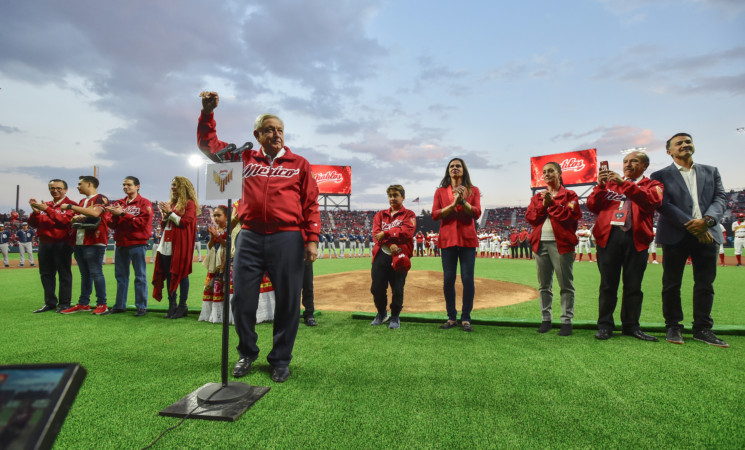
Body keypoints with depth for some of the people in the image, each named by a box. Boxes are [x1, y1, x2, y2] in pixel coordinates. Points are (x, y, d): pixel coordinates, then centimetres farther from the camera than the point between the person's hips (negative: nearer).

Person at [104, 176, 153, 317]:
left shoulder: (144, 203, 0)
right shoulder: (119, 203, 15)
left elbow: (142, 222, -12)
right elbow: (113, 225, 12)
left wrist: (123, 214, -15)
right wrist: (114, 215, -8)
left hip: (137, 243, -6)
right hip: (121, 244, 6)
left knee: (140, 276, -2)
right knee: (120, 276, 11)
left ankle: (141, 307, 3)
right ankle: (120, 305, 21)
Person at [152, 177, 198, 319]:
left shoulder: (189, 203, -2)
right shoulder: (172, 203, 19)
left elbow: (185, 222, -12)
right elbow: (164, 225, 21)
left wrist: (170, 212, -9)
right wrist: (164, 214, 3)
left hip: (181, 244, -7)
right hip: (167, 244, 7)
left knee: (181, 274, -4)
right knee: (168, 274, 6)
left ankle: (182, 306, 4)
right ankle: (172, 305, 13)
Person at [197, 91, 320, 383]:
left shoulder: (299, 164, 8)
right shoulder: (244, 158, 14)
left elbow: (310, 204, 3)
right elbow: (208, 143, 21)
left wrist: (312, 239, -5)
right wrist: (207, 113, 7)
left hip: (287, 238, -2)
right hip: (250, 237, 2)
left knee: (287, 301, 3)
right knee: (243, 298, 7)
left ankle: (280, 359, 21)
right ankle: (247, 353, 30)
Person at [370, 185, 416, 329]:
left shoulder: (409, 214, 9)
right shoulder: (380, 215, 19)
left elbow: (407, 232, -11)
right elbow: (376, 233, 3)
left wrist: (386, 233, -12)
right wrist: (390, 244, -15)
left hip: (399, 257, -3)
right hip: (381, 256, 4)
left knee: (397, 289, -2)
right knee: (376, 287, 4)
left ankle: (395, 317, 19)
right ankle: (381, 313, 28)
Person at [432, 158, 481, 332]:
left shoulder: (473, 190, 10)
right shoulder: (440, 191, 11)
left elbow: (477, 213, -3)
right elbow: (435, 214, -1)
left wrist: (462, 201, -16)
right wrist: (453, 204, -13)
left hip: (467, 239, -1)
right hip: (447, 239, 1)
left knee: (468, 279, -2)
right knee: (448, 279, 2)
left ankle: (465, 318, 10)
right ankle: (451, 317, 15)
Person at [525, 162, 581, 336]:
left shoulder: (569, 195, 6)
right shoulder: (537, 197, 18)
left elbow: (572, 217, -9)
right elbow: (530, 217, 4)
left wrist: (552, 203, -10)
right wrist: (543, 205, -8)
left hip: (561, 243, -4)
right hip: (540, 243, 4)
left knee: (566, 284, -2)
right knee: (544, 285, 9)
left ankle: (567, 320, 7)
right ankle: (546, 318, 17)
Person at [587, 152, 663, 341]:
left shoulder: (652, 185, 14)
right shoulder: (610, 183, 19)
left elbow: (651, 201, -9)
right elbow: (592, 206, 9)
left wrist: (624, 184, -15)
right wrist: (600, 186, -6)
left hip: (636, 238, 0)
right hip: (609, 235, 0)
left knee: (633, 285, 5)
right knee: (608, 283, 1)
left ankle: (631, 325, 16)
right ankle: (605, 325, 7)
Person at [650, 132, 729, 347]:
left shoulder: (711, 172, 17)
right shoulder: (661, 175, 4)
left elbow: (721, 198, 5)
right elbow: (663, 205, -7)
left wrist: (707, 220, -14)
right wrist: (691, 225, -15)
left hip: (707, 234, 3)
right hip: (676, 235, -3)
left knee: (705, 284, 6)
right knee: (672, 284, 3)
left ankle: (703, 328, 16)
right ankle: (673, 327, 13)